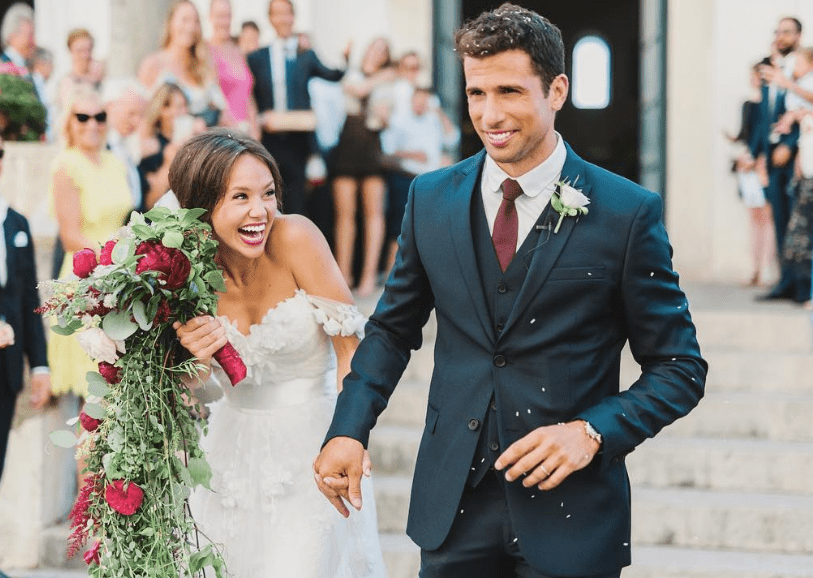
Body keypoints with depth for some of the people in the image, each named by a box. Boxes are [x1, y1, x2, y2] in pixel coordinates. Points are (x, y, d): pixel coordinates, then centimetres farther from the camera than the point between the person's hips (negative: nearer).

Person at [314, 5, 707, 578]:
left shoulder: (628, 212, -8)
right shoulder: (431, 198, 3)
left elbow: (680, 369, -3)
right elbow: (393, 328, 14)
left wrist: (591, 432, -17)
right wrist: (349, 429, -1)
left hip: (571, 509, -3)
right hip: (452, 506, 3)